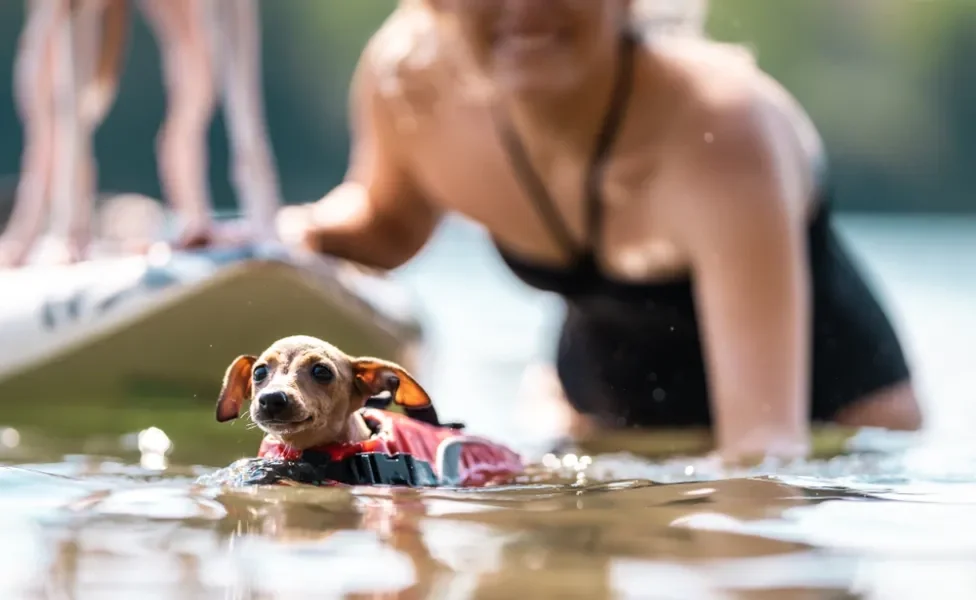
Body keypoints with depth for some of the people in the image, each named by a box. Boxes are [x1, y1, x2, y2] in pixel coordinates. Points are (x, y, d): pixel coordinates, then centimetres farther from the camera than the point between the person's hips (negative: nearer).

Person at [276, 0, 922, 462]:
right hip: (601, 410, 5)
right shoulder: (405, 77, -22)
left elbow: (766, 439, -47)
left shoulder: (718, 130, -39)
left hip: (827, 418, -4)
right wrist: (312, 237, -18)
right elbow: (390, 221, 3)